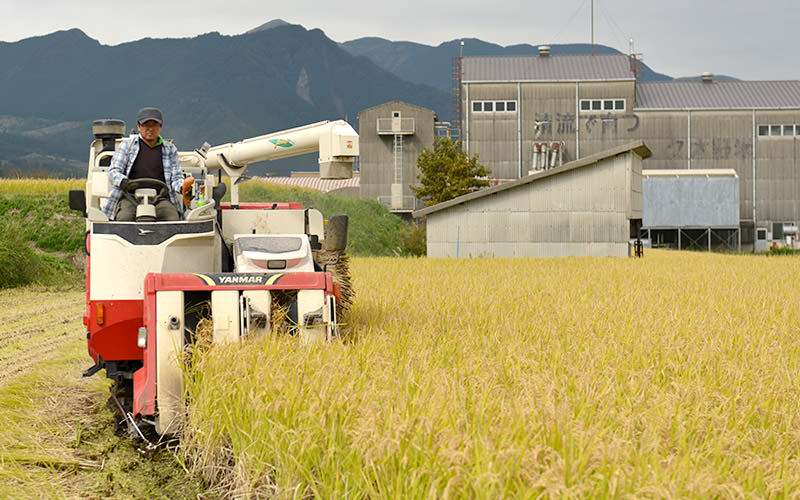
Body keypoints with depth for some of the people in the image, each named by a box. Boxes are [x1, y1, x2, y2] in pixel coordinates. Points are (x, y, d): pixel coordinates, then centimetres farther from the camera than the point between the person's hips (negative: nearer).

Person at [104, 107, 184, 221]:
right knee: (125, 217, -34)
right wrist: (123, 182, -20)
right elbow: (113, 171, 5)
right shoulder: (126, 145, 13)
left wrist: (182, 187, -11)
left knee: (173, 219, -30)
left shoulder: (170, 149, 18)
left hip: (160, 198, 1)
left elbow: (176, 177, 14)